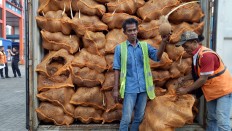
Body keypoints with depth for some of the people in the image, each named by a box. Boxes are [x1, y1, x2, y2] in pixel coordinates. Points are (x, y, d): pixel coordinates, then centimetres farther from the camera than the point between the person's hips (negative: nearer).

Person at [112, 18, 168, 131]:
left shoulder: (145, 46, 6)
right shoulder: (120, 48, 0)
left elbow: (157, 56, -11)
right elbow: (117, 69, -1)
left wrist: (164, 42, -28)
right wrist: (115, 89, -4)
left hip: (143, 87, 3)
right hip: (129, 88, -3)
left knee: (139, 117, 15)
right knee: (126, 118, 2)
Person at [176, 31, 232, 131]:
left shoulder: (206, 55, -27)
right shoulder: (196, 54, 1)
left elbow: (203, 79, -26)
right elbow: (197, 73, 9)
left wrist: (186, 90, -18)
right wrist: (184, 78, -5)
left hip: (223, 89, -9)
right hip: (211, 91, 9)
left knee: (222, 121, -11)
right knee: (211, 118, 16)